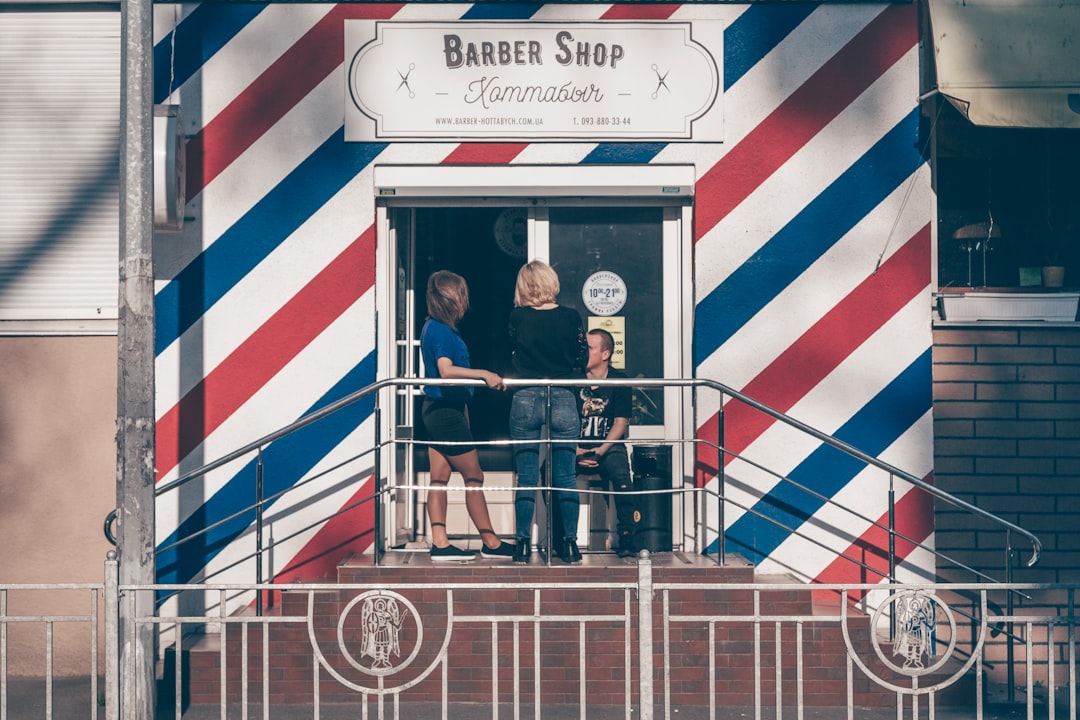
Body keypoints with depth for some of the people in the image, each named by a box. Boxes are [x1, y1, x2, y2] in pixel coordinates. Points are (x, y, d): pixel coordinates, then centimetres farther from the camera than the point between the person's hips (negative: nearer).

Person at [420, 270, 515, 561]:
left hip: (439, 409, 10)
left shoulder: (433, 328, 14)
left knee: (439, 478, 6)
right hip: (446, 410, -10)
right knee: (474, 476, -2)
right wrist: (484, 374, -33)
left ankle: (440, 543, 5)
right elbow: (446, 370, -29)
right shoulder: (441, 330, -17)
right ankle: (491, 543, 4)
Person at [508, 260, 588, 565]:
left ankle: (523, 544, 4)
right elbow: (582, 361, 6)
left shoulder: (517, 317, -3)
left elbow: (511, 355, 9)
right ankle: (570, 544, 7)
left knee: (526, 477, 5)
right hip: (563, 399, 0)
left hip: (525, 399, 0)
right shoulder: (571, 317, -1)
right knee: (566, 476, 6)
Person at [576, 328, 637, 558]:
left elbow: (621, 422, -1)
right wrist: (575, 451, -14)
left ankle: (626, 538, -30)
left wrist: (601, 450, -15)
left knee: (621, 475, -33)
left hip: (608, 446, -1)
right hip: (576, 447, 1)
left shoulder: (618, 381, 2)